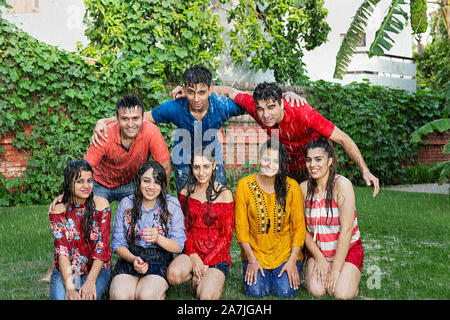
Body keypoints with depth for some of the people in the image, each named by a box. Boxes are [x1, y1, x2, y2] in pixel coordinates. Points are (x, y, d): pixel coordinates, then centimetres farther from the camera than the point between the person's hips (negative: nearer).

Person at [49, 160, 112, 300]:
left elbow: (102, 246, -9)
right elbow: (61, 249, -11)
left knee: (87, 296, -27)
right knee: (60, 296, -27)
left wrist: (90, 281, -21)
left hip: (96, 268, 0)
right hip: (65, 270, 0)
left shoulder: (101, 205, -6)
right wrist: (69, 286, -23)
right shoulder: (58, 210, -4)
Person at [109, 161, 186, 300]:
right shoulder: (126, 204, 1)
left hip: (160, 262, -1)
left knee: (146, 295, -30)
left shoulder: (172, 204, -2)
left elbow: (179, 246, -4)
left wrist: (158, 238, -25)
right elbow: (118, 243, 2)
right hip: (129, 258, 1)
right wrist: (133, 259, -19)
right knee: (119, 295, -28)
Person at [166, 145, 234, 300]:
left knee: (206, 296, -25)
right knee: (173, 275, -29)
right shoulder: (186, 192, 4)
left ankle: (214, 280, 8)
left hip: (217, 254, -3)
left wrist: (206, 263, -11)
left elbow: (226, 236, -6)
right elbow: (183, 228, 6)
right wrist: (193, 255, -10)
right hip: (192, 251, 3)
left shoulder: (224, 194, -7)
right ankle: (201, 278, 1)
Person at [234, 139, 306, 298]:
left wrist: (292, 260, -10)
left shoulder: (292, 187, -8)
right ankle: (259, 271, 19)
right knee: (255, 292, -15)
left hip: (285, 251, 0)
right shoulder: (244, 185, -9)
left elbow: (299, 227, -3)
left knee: (286, 292, -15)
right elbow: (241, 227, -4)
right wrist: (251, 259, -8)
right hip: (255, 250, 0)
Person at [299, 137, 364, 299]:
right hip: (317, 249, 3)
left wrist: (335, 269, -20)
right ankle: (318, 269, 13)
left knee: (342, 293, -22)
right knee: (316, 290, -19)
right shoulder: (304, 188, -4)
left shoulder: (342, 185, -18)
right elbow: (303, 228, -2)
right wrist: (320, 259, -11)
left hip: (347, 249, -3)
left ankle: (351, 274, 10)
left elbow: (346, 230, -20)